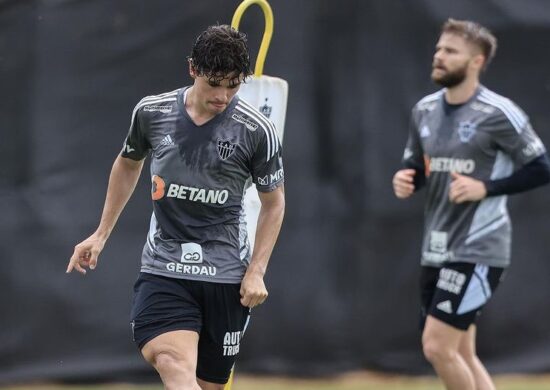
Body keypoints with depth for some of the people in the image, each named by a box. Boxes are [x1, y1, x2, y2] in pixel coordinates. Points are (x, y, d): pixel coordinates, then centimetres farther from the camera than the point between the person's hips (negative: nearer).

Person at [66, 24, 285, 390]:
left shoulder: (257, 130, -6)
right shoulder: (151, 112, 0)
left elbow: (274, 202, 5)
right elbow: (128, 164, 21)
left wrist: (256, 270, -3)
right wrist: (101, 234, 21)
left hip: (226, 275, 0)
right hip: (163, 268, 0)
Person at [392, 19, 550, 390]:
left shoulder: (498, 113, -13)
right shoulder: (425, 110, 8)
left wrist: (485, 188, -20)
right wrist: (404, 181, -5)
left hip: (477, 250, -8)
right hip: (437, 249, 8)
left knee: (437, 346, -14)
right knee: (460, 354, 11)